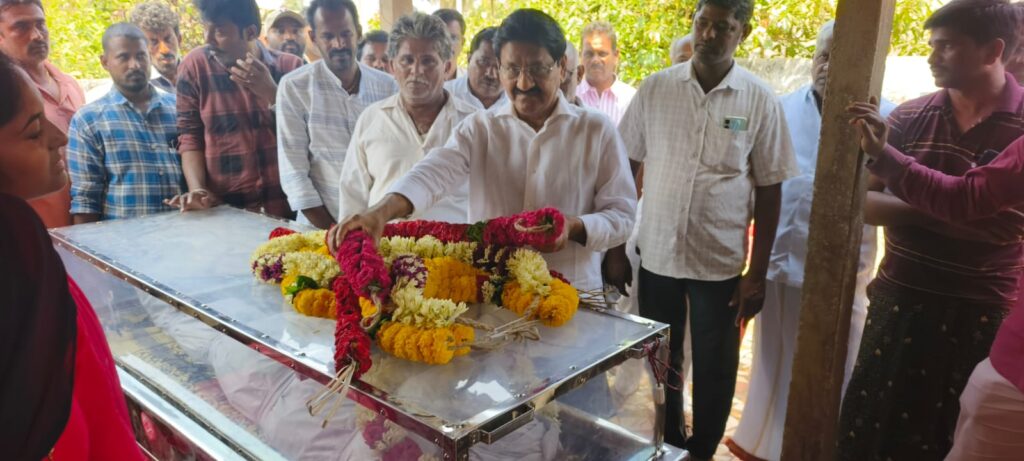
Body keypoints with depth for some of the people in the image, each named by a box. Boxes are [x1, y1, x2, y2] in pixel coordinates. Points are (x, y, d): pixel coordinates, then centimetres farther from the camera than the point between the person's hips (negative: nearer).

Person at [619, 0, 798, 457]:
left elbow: (769, 190, -1)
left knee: (714, 371, 12)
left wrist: (758, 273, -3)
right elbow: (626, 169, 3)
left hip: (721, 261, -1)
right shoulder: (655, 88, -2)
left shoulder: (759, 100, -5)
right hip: (656, 254, 2)